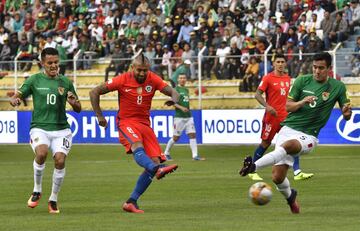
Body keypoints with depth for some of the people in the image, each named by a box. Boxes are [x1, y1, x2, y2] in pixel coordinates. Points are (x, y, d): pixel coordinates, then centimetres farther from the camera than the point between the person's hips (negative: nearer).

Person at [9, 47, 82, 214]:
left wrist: (74, 103, -9)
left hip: (61, 129, 2)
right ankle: (37, 191, -7)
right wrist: (14, 100, -18)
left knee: (60, 160, -18)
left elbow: (78, 109, 15)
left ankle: (53, 199, 3)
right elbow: (17, 97, 6)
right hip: (39, 128, -2)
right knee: (41, 153, -30)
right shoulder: (35, 80, 4)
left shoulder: (65, 82, 9)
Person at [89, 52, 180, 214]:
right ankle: (158, 170, -65)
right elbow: (94, 92, -2)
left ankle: (131, 202, -3)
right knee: (137, 146, -36)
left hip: (144, 124, 5)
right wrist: (99, 116, -7)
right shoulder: (122, 80, -7)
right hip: (126, 122, -4)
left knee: (155, 161, -7)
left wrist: (174, 99, -29)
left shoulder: (153, 79, 1)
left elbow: (173, 92, -5)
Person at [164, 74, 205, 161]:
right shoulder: (176, 89, -6)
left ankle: (195, 155, -6)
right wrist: (181, 107, -25)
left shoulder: (186, 90, 16)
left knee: (192, 134, -4)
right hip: (179, 117, -6)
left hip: (188, 116, 6)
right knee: (176, 137, -1)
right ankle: (166, 153, 18)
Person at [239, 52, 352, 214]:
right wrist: (302, 102, -15)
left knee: (287, 145, -38)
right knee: (277, 177, -2)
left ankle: (253, 166, -48)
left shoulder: (338, 87, 3)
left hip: (308, 135, -3)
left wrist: (347, 111, -17)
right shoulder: (302, 81, 4)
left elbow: (346, 116, 8)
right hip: (289, 128, 3)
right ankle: (289, 196, 31)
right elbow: (288, 106, 5)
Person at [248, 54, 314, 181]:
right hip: (272, 115, -5)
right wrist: (267, 106, -24)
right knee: (266, 143, 3)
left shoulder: (287, 78, 11)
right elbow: (257, 95, -10)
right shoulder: (268, 78, -7)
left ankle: (297, 172, -10)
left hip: (285, 115, 5)